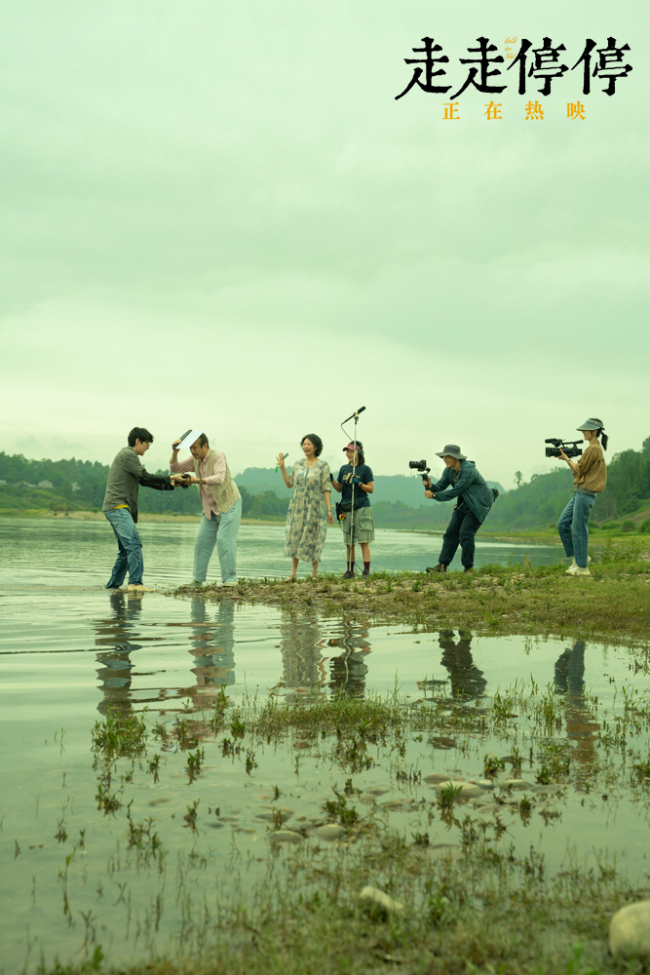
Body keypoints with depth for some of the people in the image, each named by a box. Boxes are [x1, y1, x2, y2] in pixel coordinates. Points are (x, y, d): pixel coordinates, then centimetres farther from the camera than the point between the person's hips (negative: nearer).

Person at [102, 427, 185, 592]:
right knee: (134, 543, -20)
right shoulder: (127, 454, -6)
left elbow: (144, 481, 25)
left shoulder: (128, 456, 25)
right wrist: (170, 478, -5)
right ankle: (135, 583, -28)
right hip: (117, 506, -11)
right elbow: (145, 476, -13)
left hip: (117, 509, 11)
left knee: (125, 550, 12)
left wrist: (170, 485, 17)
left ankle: (112, 585, 16)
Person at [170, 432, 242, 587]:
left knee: (224, 539, -15)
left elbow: (219, 478, -32)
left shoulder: (217, 456, -18)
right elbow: (175, 468, 10)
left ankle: (230, 579, -11)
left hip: (229, 504, -7)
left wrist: (198, 480, -43)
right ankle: (198, 579, 6)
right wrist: (175, 452, -8)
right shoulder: (195, 459, 4)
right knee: (202, 540, 1)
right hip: (211, 508, 7)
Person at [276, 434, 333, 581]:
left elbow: (326, 489, -6)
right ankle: (293, 573, 9)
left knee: (312, 539, 0)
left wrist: (329, 510, -11)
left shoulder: (323, 466, -5)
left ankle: (314, 574, 10)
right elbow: (289, 484, 11)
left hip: (314, 507, -4)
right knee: (294, 538, 3)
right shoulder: (299, 463, 8)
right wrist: (282, 468, 2)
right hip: (297, 506, 4)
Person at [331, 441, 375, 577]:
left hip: (362, 507, -5)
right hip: (347, 508, 5)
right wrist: (331, 480, -2)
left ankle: (366, 570, -8)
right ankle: (350, 570, 11)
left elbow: (371, 489, -2)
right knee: (349, 542, 6)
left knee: (363, 541, -8)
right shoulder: (344, 469, 12)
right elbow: (339, 489, 14)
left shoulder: (365, 469, -1)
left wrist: (359, 483, -17)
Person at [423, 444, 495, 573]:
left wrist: (434, 495, -28)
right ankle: (442, 565, -1)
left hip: (480, 504, -8)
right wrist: (430, 486, -27)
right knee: (451, 532, 1)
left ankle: (468, 568, -5)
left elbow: (455, 491, -29)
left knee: (465, 533, -15)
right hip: (465, 503, 8)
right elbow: (440, 486, -4)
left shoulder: (468, 470, -28)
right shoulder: (449, 470, -2)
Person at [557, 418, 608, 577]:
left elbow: (580, 470, -13)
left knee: (579, 530, -6)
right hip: (579, 493, 10)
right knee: (563, 524, 11)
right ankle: (578, 557, 16)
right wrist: (567, 458, 9)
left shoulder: (593, 449, -13)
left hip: (585, 493, -10)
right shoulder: (595, 448, 18)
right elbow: (581, 469, 18)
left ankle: (582, 567, -1)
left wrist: (566, 459, 0)